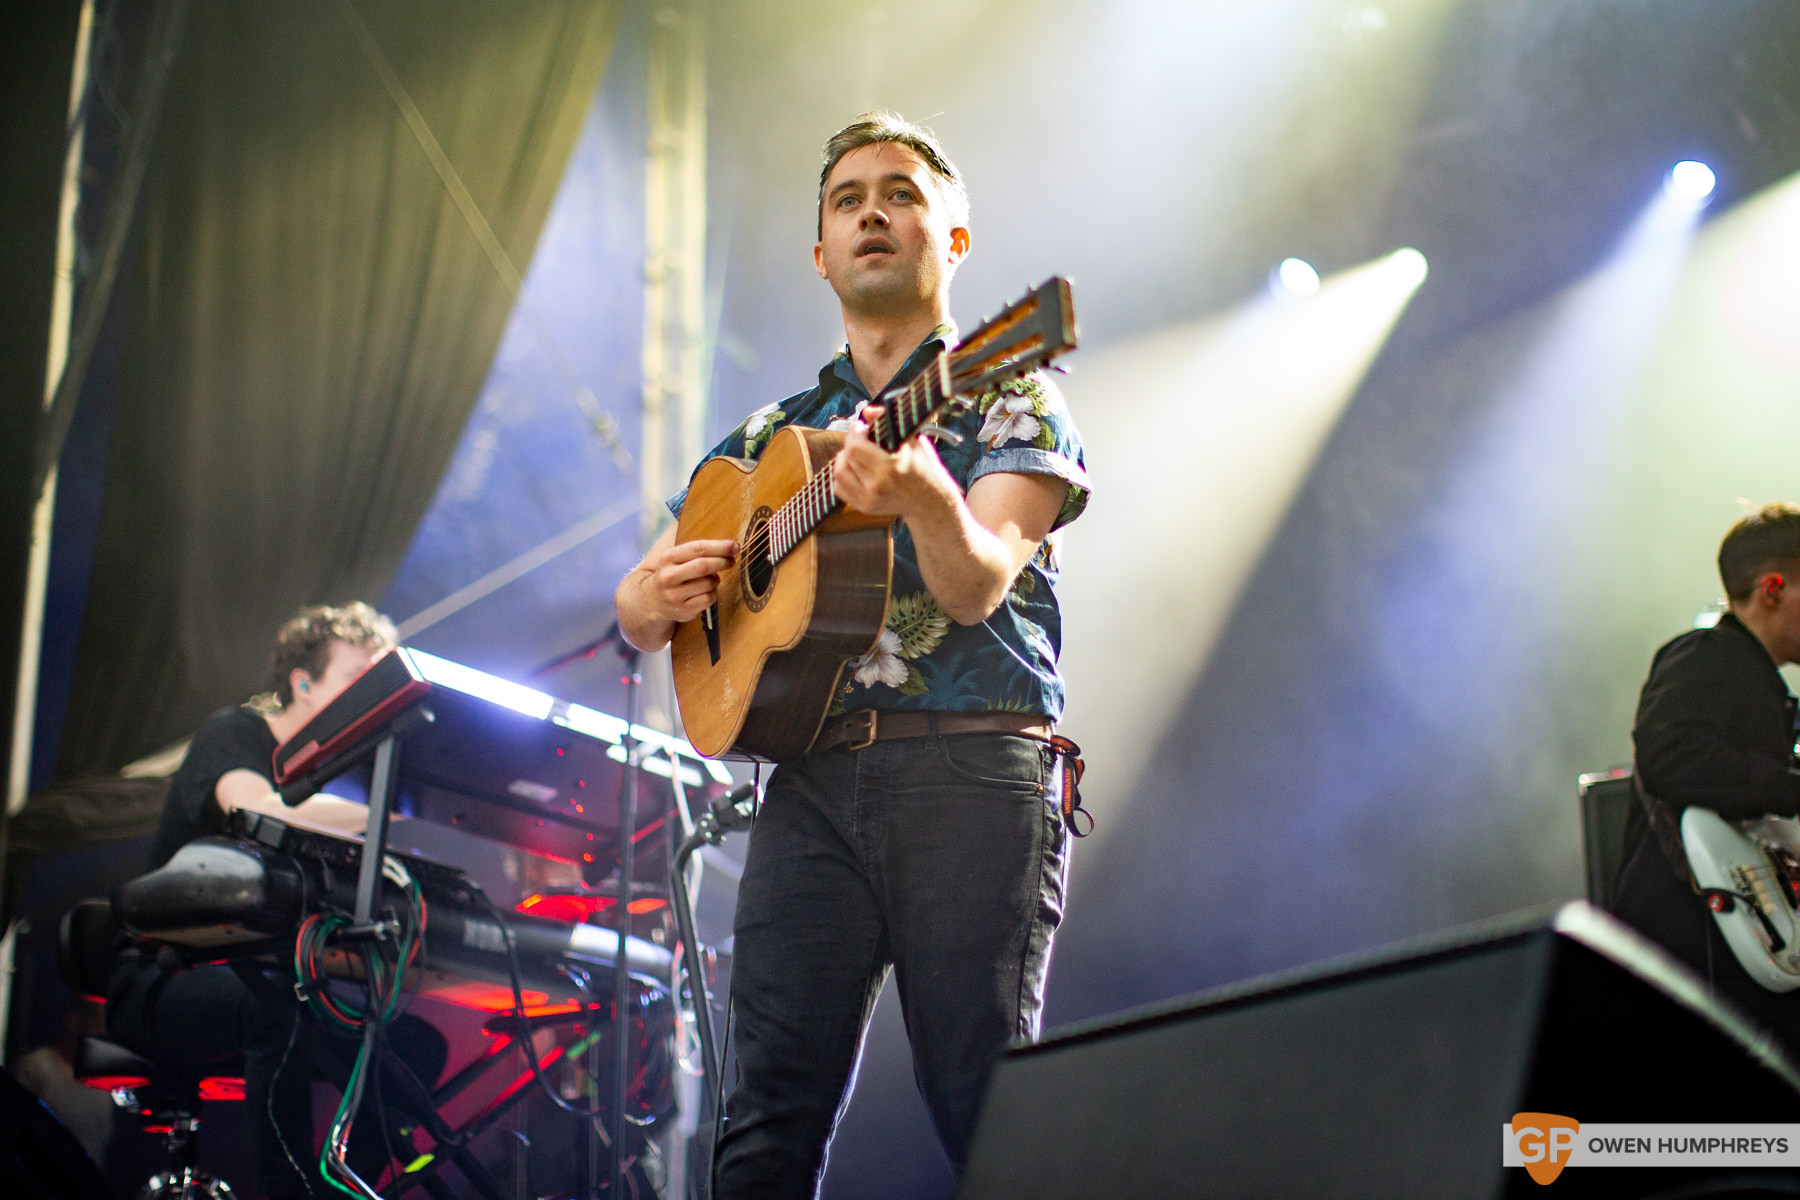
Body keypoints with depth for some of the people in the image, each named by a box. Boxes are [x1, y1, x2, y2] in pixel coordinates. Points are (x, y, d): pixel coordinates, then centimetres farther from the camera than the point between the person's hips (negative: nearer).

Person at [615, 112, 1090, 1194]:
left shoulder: (1008, 400, 9)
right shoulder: (773, 434, 22)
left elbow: (975, 587, -9)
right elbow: (642, 615, 22)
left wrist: (923, 499, -31)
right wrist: (653, 596, -3)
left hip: (971, 771, -4)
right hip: (811, 779, 4)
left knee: (989, 1110, -8)